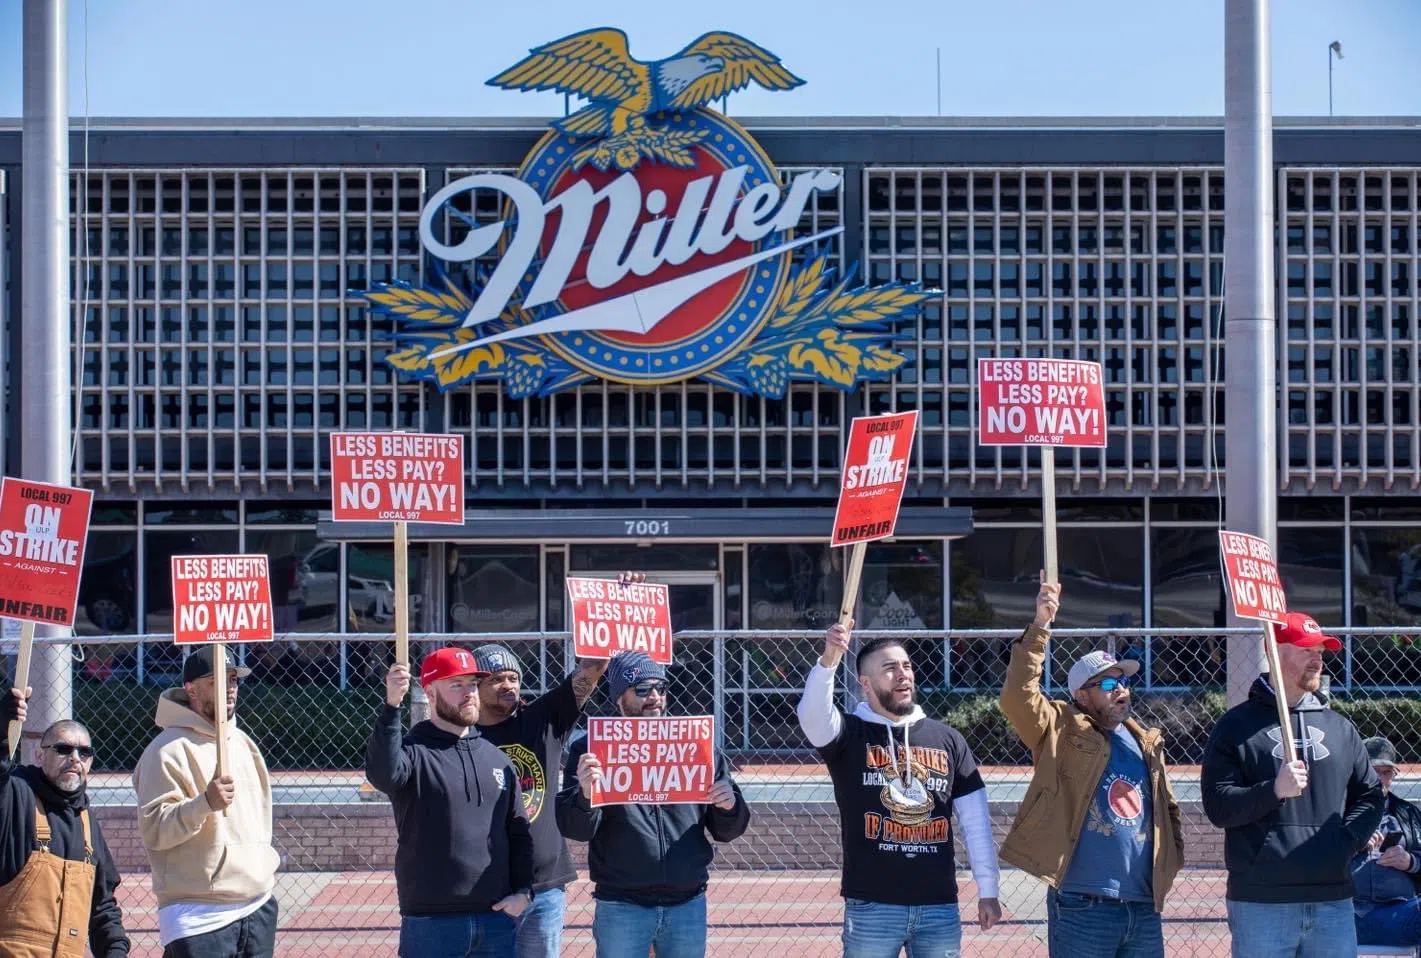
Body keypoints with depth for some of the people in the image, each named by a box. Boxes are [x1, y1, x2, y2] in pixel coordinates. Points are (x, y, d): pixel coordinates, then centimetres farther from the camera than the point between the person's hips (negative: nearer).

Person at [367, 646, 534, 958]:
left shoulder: (497, 760, 14)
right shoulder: (415, 752, -3)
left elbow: (519, 832, 17)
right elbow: (382, 774, -26)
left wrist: (523, 891, 4)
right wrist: (392, 707, -36)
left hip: (496, 919, 5)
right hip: (431, 923, -5)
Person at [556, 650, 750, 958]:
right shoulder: (594, 749, 0)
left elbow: (727, 831, 11)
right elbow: (575, 828, -8)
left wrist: (729, 805, -12)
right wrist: (585, 794, -30)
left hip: (687, 906, 3)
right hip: (621, 907, -3)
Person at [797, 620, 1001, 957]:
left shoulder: (947, 739, 9)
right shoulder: (850, 736, 0)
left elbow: (976, 821, 10)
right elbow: (812, 716, -23)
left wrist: (987, 891, 7)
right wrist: (829, 660, -40)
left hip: (939, 906, 3)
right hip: (872, 907, -3)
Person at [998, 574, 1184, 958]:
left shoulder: (1147, 743, 17)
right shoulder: (1063, 733, 0)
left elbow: (1166, 808, 27)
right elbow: (1018, 696, -16)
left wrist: (1172, 859, 11)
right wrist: (1039, 628, -22)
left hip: (1145, 908, 6)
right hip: (1082, 908, -6)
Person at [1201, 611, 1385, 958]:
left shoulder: (1340, 727, 17)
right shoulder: (1237, 726, 3)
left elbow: (1370, 795, 18)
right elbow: (1217, 806, -5)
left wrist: (1347, 840, -1)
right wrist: (1273, 791, -21)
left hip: (1333, 900, 4)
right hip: (1261, 903, -4)